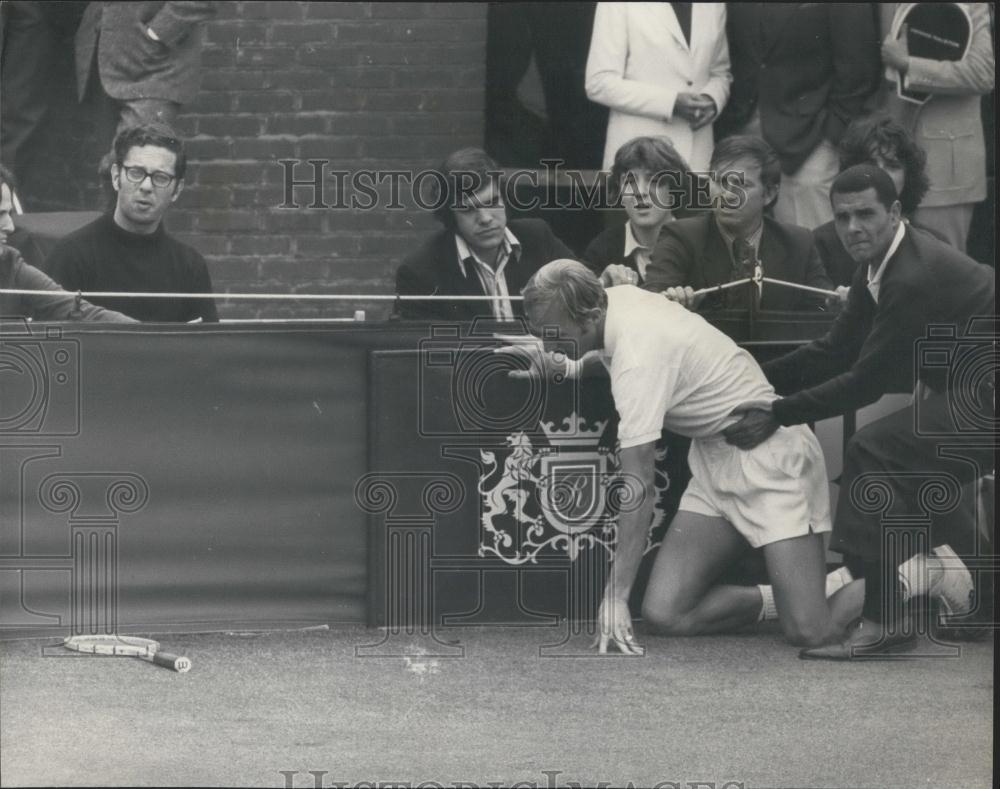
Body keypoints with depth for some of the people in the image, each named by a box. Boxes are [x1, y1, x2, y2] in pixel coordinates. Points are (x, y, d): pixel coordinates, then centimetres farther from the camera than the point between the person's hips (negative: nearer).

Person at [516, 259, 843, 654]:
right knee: (664, 613, -8)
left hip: (768, 455, -9)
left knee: (809, 633, -19)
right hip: (713, 457, 9)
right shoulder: (618, 296, -2)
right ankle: (776, 602, 10)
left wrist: (616, 595, -27)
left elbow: (638, 485, -28)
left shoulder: (638, 360, -28)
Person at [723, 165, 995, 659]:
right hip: (964, 391, 10)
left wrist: (777, 414, -19)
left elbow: (867, 381, -22)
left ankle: (882, 615, -17)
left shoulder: (916, 277, -23)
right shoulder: (881, 266, 7)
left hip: (986, 403, -10)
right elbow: (837, 351, 10)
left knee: (871, 452, -17)